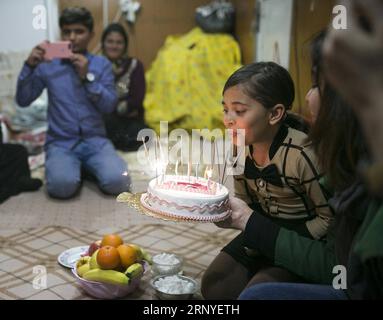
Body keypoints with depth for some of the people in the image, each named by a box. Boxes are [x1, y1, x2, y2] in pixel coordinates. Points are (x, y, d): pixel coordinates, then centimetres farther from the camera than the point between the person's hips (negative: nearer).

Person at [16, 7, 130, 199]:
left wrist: (87, 76, -13)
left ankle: (87, 166, 6)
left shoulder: (102, 64, 6)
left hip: (95, 140, 1)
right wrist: (30, 66, -10)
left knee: (117, 181, -26)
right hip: (60, 142, -1)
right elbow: (22, 101, 3)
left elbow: (110, 106, -2)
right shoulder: (48, 65, 5)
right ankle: (75, 166, 3)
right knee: (62, 185, -32)